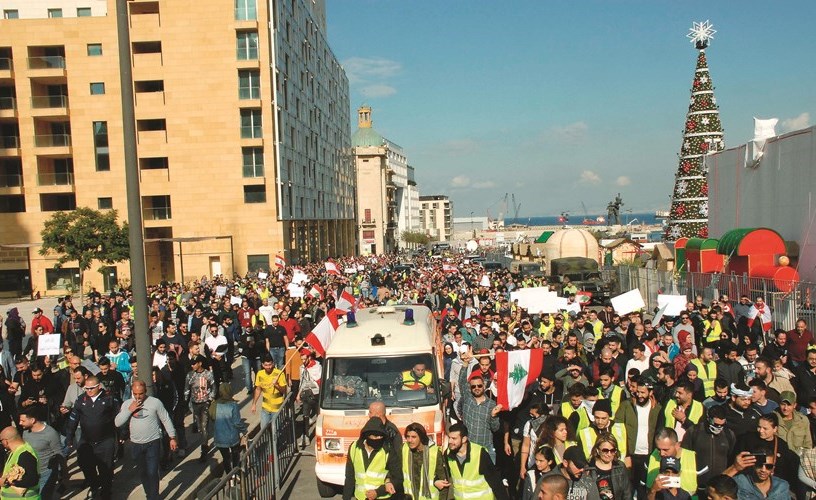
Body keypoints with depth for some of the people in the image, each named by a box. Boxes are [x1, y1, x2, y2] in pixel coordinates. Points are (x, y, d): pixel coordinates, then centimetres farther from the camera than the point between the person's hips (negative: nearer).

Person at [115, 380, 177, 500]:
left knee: (152, 473, -6)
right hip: (136, 445, 4)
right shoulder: (126, 404, 0)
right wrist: (129, 410, -17)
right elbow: (117, 423, -5)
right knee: (143, 472, 17)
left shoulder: (155, 402, -10)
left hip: (153, 443, -4)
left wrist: (172, 438, -5)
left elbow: (166, 420, -4)